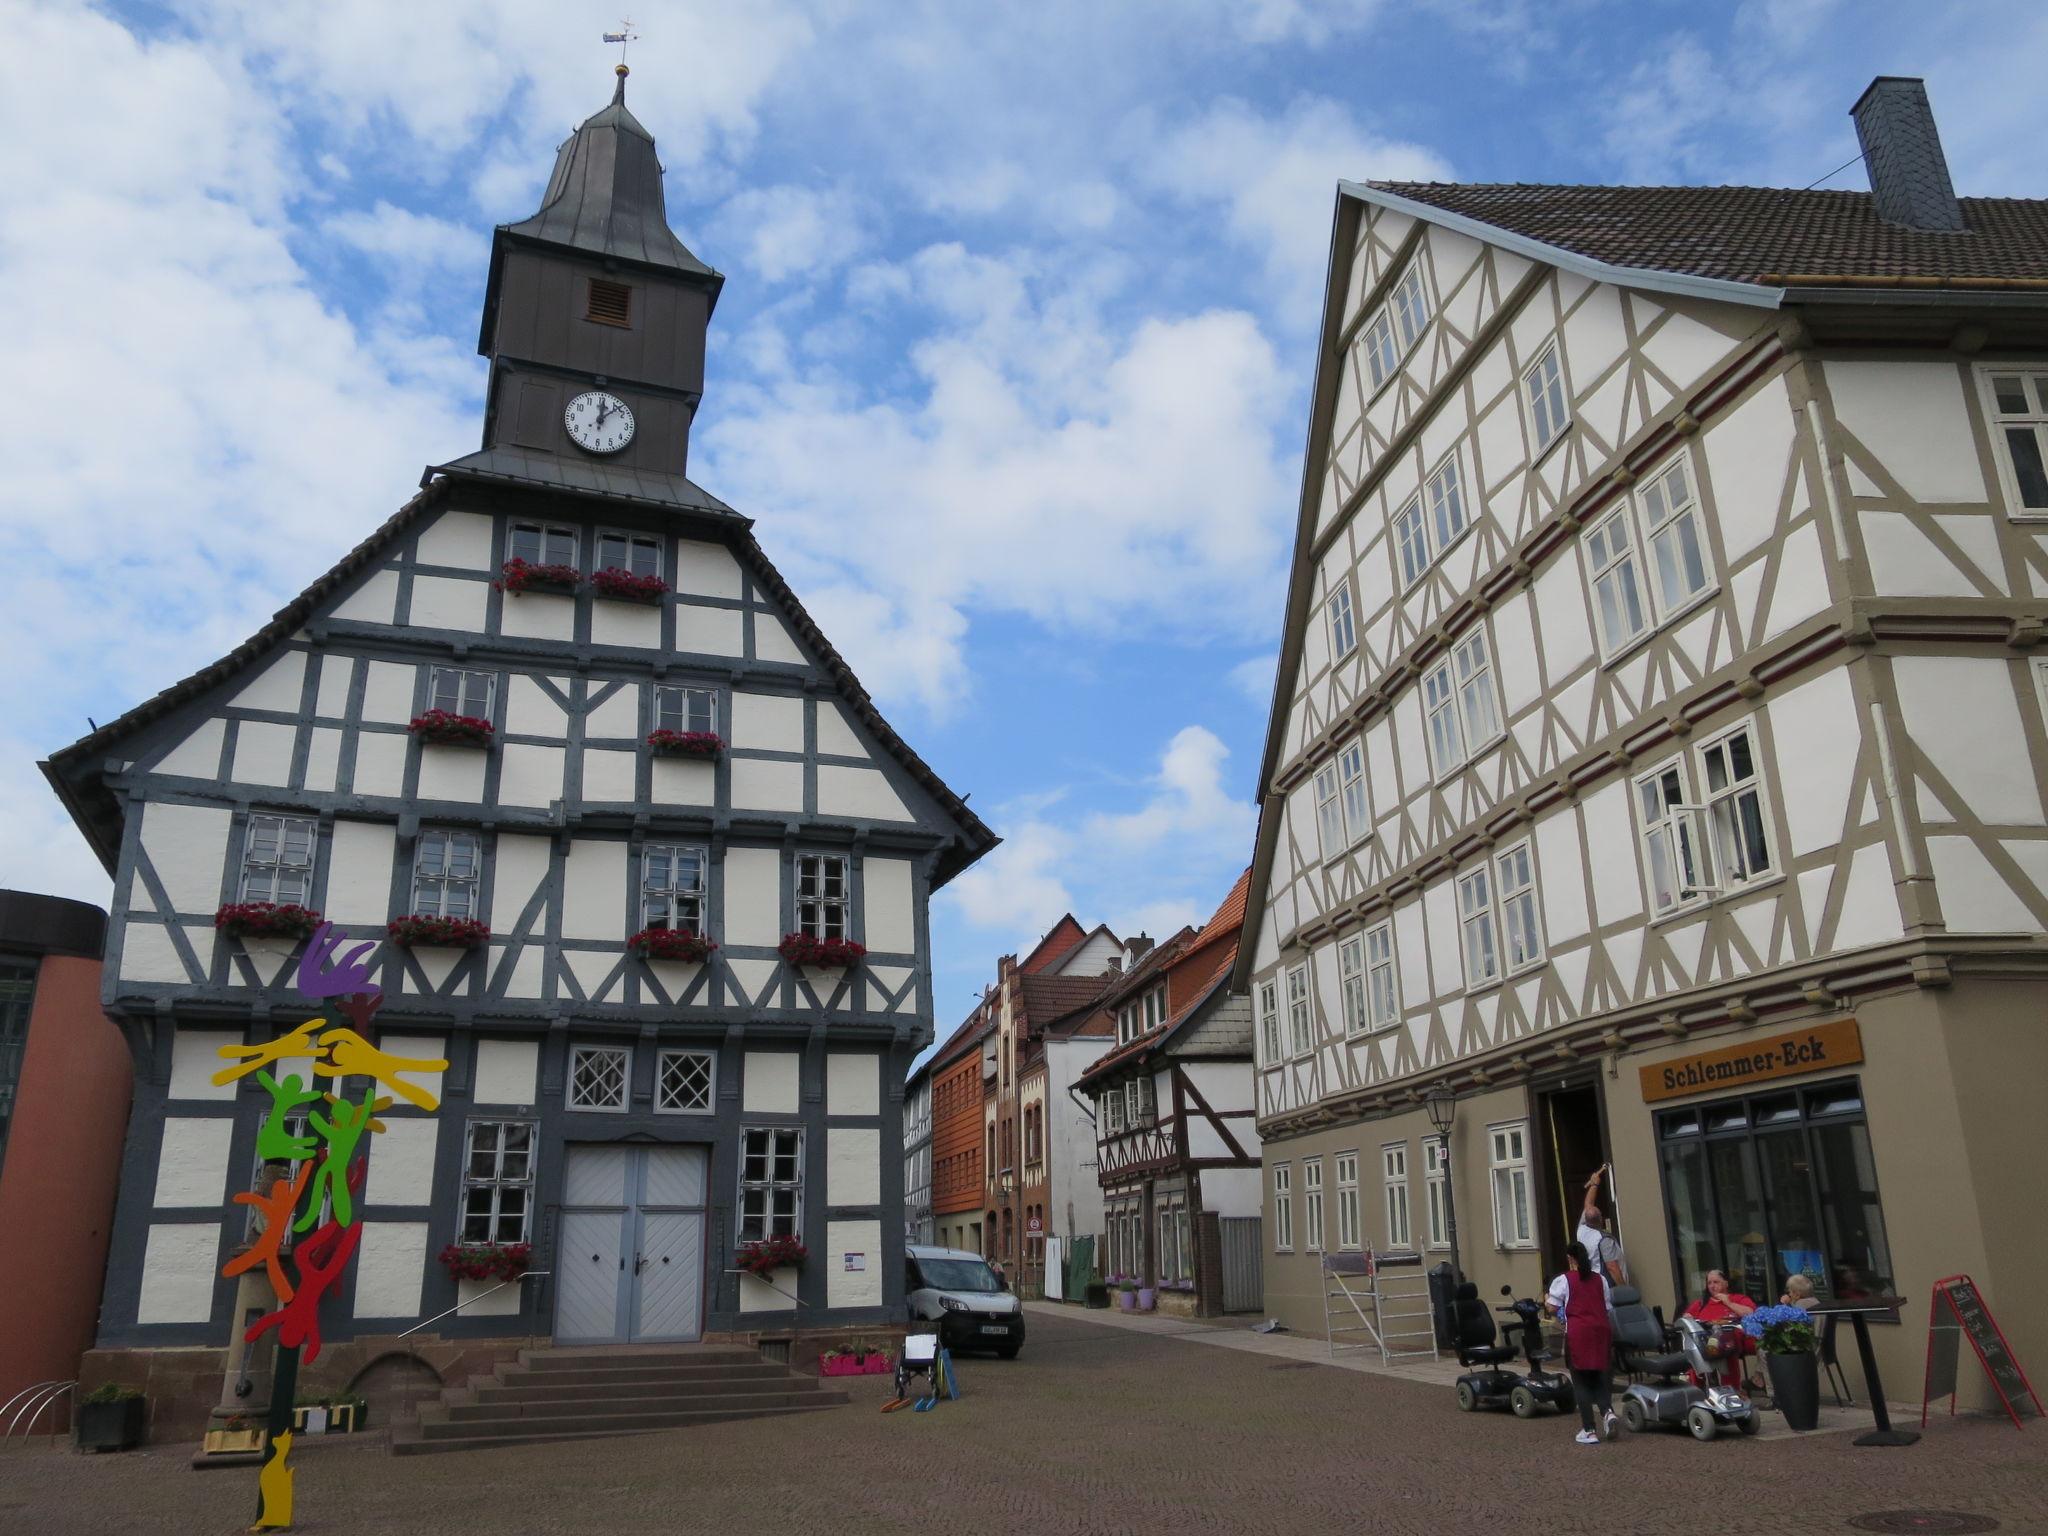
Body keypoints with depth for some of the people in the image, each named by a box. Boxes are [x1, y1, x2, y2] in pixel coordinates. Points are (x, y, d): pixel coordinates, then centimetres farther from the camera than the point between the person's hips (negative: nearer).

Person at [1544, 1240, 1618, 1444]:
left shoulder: (1563, 1281, -2)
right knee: (1598, 1378, 15)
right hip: (1601, 1330, 4)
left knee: (1581, 1382, 4)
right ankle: (1607, 1411, -10)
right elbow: (1609, 1310, 14)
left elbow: (1552, 1309, -5)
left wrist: (1546, 1301, 17)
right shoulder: (1600, 1279, 12)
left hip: (1578, 1333, -4)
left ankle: (1588, 1431, 2)